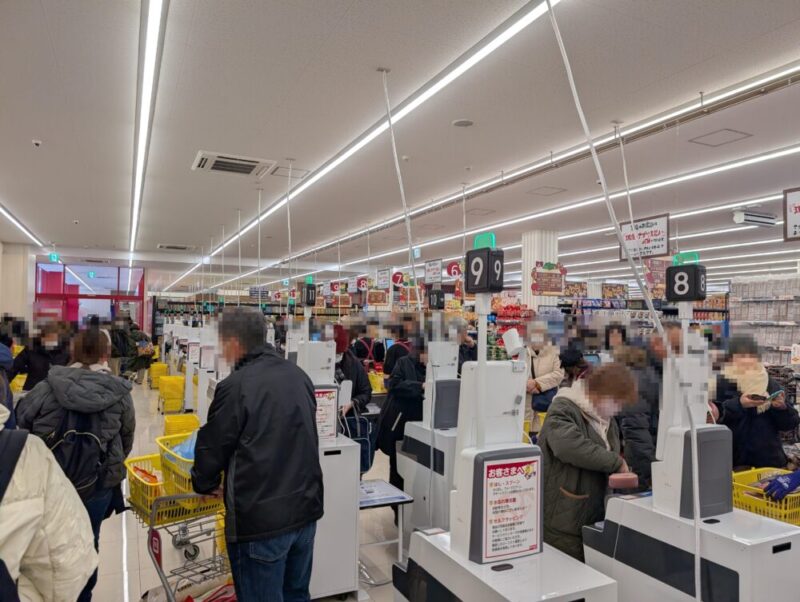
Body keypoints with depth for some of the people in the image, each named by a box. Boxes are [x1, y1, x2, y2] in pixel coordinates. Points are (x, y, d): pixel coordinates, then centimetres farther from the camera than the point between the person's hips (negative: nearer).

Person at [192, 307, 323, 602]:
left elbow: (212, 446, -7)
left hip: (260, 518, -6)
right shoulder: (299, 376, 5)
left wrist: (204, 484, 13)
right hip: (306, 508, 7)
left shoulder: (236, 386, -17)